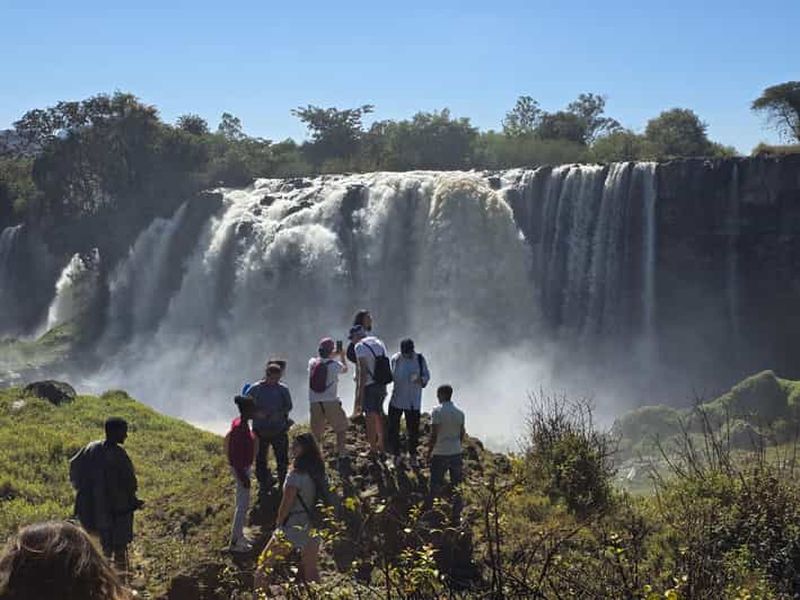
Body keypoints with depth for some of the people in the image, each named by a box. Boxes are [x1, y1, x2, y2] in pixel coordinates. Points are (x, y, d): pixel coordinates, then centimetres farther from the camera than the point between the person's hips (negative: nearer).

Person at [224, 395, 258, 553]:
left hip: (244, 467, 10)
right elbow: (236, 455, -25)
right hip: (241, 469, -10)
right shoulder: (239, 428, -26)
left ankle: (238, 535, 32)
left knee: (242, 503, 20)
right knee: (243, 504, -2)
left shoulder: (242, 424, 4)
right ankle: (235, 541, 6)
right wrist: (243, 476, -22)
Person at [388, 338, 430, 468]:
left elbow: (427, 375, 0)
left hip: (413, 402, 0)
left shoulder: (420, 359, -5)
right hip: (396, 400, 0)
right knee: (393, 429, 1)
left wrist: (421, 380, -21)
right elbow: (390, 376, 8)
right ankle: (397, 455, 21)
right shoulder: (395, 359, -4)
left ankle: (412, 456, 28)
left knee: (413, 431, 7)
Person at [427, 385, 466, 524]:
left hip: (440, 454, -5)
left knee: (436, 486, 5)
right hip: (456, 453, 5)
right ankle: (456, 517, 16)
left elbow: (434, 435, -14)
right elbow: (462, 434, 10)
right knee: (456, 487, 11)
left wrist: (429, 453, -6)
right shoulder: (460, 412, 5)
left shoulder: (437, 411, -12)